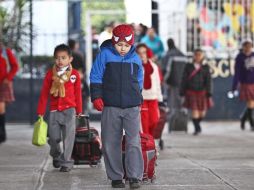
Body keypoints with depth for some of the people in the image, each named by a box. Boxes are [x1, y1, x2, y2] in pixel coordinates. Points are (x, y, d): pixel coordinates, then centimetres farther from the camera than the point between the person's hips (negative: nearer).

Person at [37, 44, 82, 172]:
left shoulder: (74, 74, -1)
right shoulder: (50, 74, 1)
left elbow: (78, 94, 5)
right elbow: (44, 94, 3)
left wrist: (79, 111, 8)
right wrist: (40, 112, 2)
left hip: (69, 110, -1)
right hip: (54, 110, 1)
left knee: (68, 137, -3)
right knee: (53, 137, 3)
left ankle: (66, 162, 6)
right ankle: (56, 156, 31)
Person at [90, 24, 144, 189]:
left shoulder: (136, 59, 6)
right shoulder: (105, 55, -2)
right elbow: (96, 77, 1)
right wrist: (96, 97, -6)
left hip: (132, 107, 1)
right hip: (111, 107, -1)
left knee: (134, 142, -7)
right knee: (111, 143, 3)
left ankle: (135, 177, -5)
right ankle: (116, 177, 13)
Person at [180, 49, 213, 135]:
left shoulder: (205, 68, 5)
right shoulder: (188, 66, 4)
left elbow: (208, 81, 2)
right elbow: (184, 79, 4)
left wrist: (208, 93, -6)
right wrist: (182, 92, 0)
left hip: (202, 92, 1)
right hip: (191, 92, -1)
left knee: (202, 112, 6)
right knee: (194, 111, -9)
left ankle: (197, 124, 34)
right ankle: (197, 128, 0)